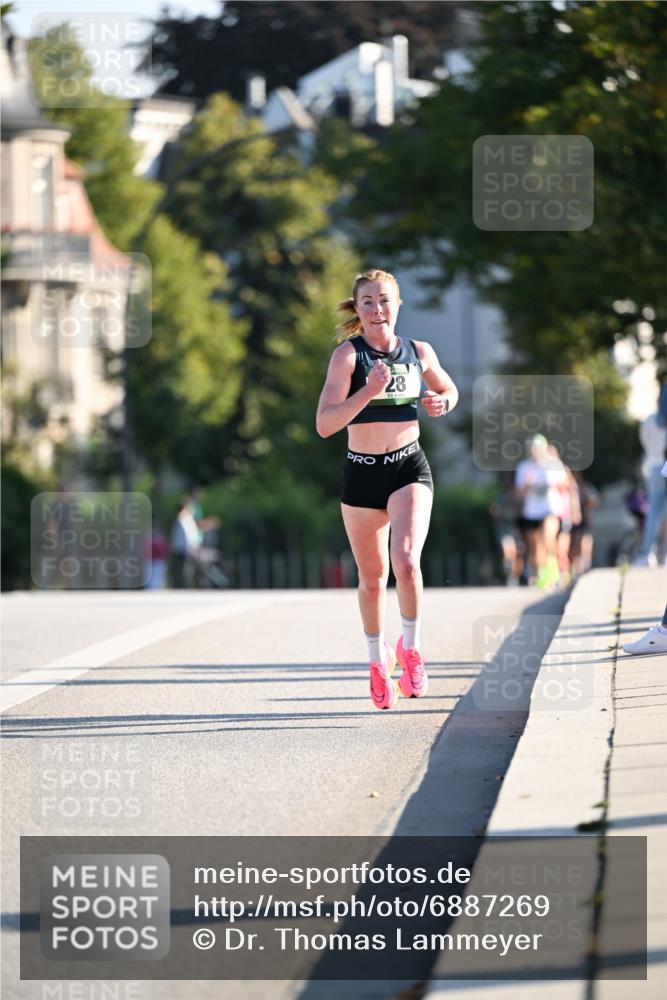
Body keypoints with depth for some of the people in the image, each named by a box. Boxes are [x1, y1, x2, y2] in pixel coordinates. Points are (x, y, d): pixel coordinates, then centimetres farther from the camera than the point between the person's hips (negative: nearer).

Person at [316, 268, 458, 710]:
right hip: (361, 474, 0)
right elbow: (325, 424, -17)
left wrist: (443, 401, 1)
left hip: (409, 469, 0)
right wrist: (369, 391, -28)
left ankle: (411, 648, 0)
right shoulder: (348, 354, -8)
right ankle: (379, 660, 34)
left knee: (405, 560, -23)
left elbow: (448, 389, 24)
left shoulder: (419, 352, 3)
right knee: (372, 578, 11)